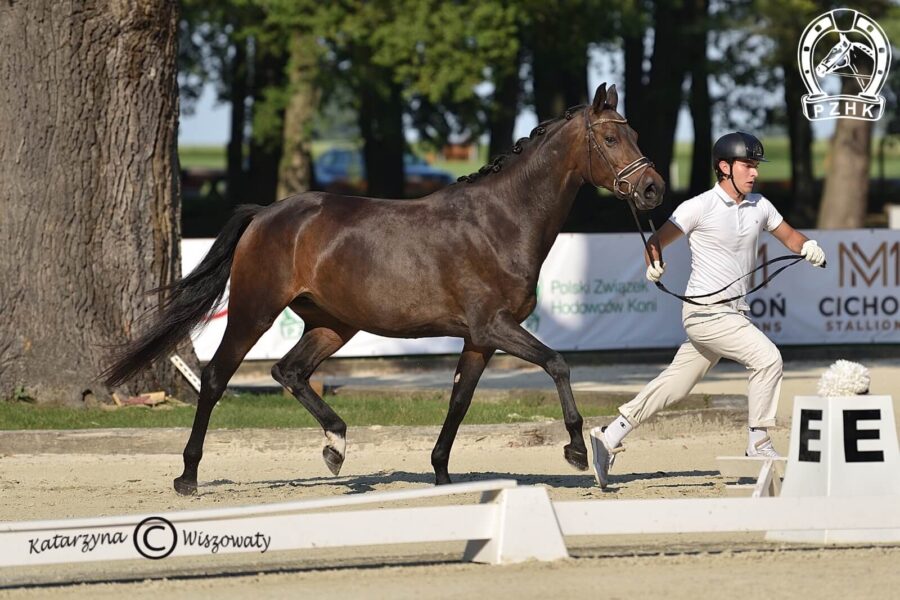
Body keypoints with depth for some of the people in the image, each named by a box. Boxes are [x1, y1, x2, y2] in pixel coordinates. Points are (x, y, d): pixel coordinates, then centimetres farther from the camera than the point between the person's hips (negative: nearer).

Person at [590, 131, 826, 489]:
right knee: (766, 357, -18)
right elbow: (658, 240, -11)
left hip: (735, 312, 7)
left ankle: (611, 437, 16)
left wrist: (808, 247, -4)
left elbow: (787, 235, 19)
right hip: (706, 312, -7)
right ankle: (758, 445, -8)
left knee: (676, 385, 10)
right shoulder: (700, 207, -11)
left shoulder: (759, 207, 8)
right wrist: (654, 265, -33)